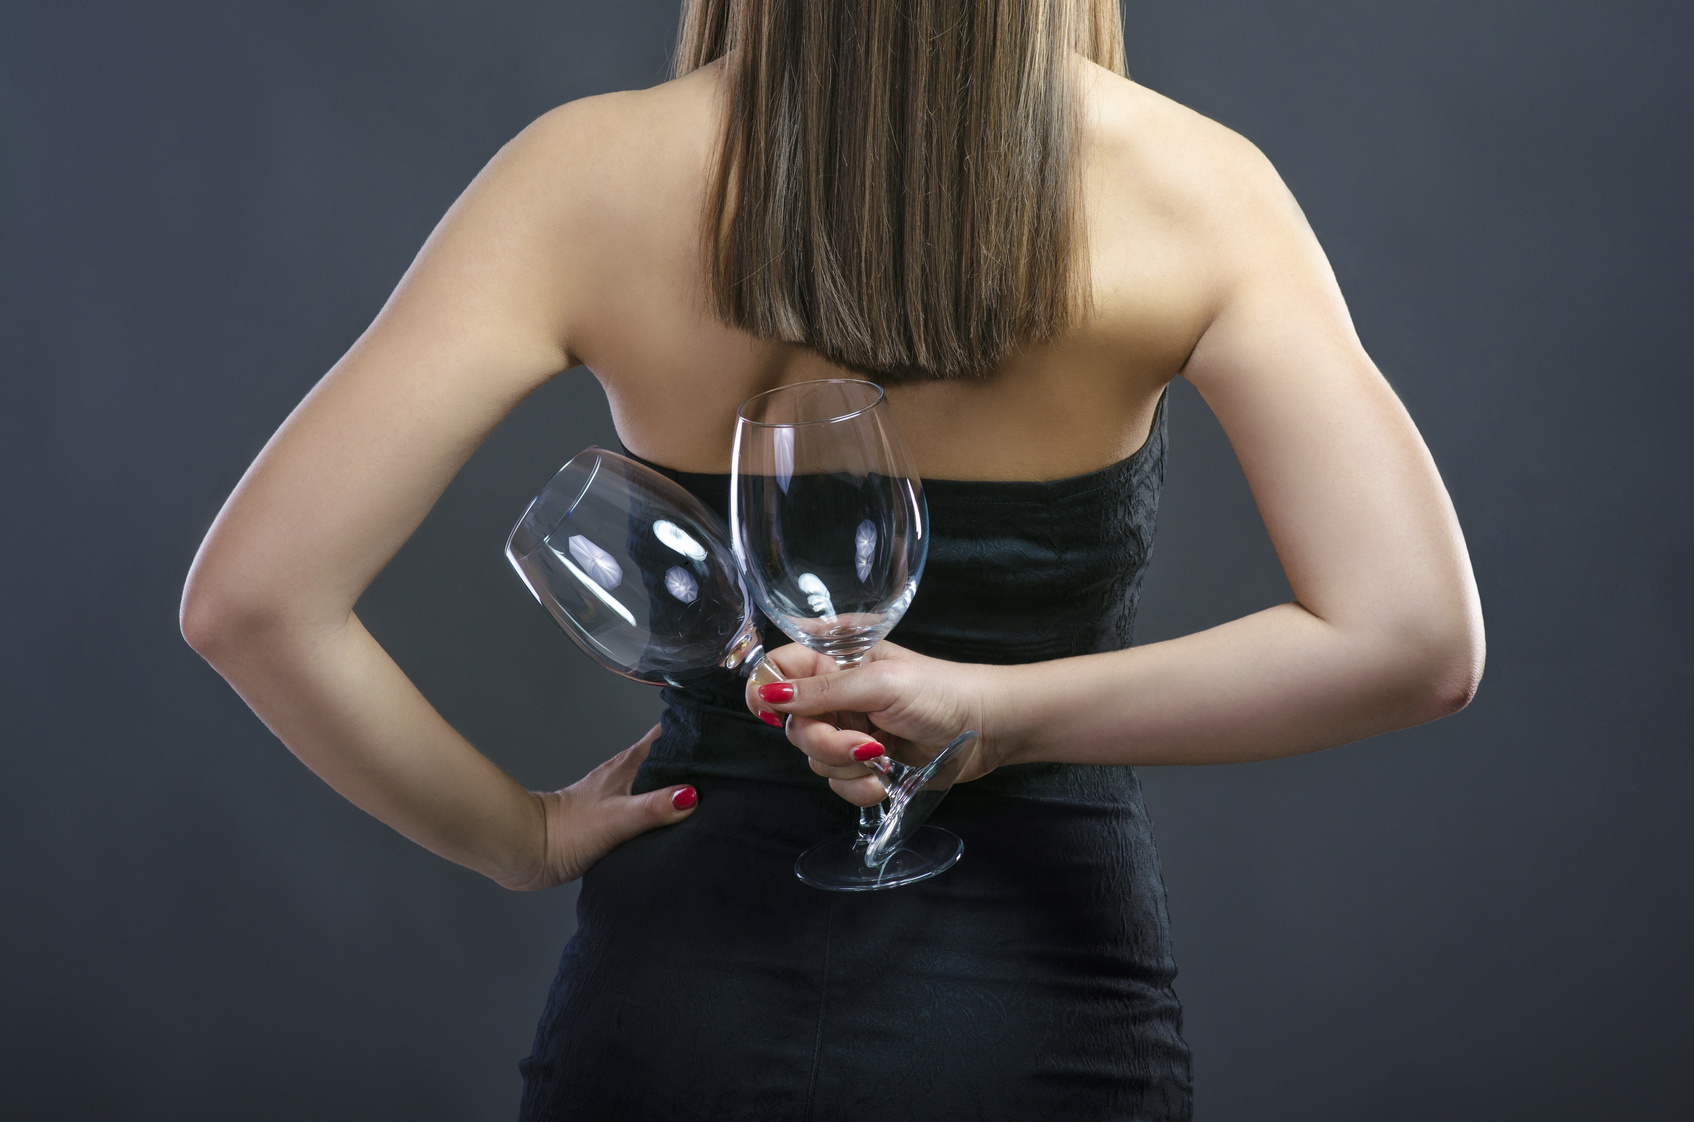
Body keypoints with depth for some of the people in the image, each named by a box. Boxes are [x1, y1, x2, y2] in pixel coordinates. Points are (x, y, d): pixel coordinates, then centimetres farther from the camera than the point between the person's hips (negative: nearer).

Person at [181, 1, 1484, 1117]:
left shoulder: (591, 173, -10)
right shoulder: (1188, 184, -11)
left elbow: (253, 597, -15)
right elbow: (1418, 638, -19)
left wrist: (523, 836, -2)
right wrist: (1005, 708, -12)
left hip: (678, 1014, 1)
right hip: (1041, 1016, 0)